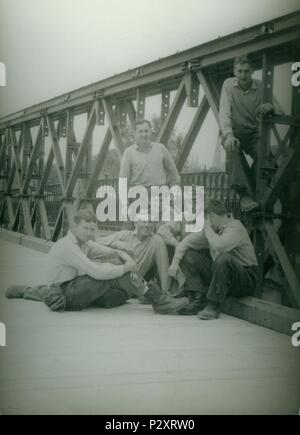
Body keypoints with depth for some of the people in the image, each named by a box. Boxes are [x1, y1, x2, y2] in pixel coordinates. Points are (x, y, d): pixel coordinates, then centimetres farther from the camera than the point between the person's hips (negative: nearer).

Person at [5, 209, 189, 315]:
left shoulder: (84, 242, 11)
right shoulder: (67, 246, -19)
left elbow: (115, 252, 10)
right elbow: (96, 271, -28)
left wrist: (127, 258, -12)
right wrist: (125, 268, -19)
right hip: (66, 295, -9)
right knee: (112, 270, -22)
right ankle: (157, 300, -19)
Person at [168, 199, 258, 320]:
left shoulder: (236, 228, -17)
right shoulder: (211, 229, 5)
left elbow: (219, 245, -37)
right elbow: (187, 242, 9)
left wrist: (208, 230, -18)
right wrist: (175, 262, -4)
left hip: (245, 280, -7)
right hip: (219, 275, 7)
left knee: (223, 258, -38)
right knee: (188, 255, 0)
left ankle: (214, 306, -25)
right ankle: (199, 299, -9)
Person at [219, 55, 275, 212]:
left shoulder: (261, 86, -3)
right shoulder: (229, 84, -5)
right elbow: (224, 112, -17)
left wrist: (270, 106, -33)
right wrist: (228, 135, -35)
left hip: (253, 133, 2)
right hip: (233, 132, -1)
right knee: (233, 151, -35)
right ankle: (243, 195, -42)